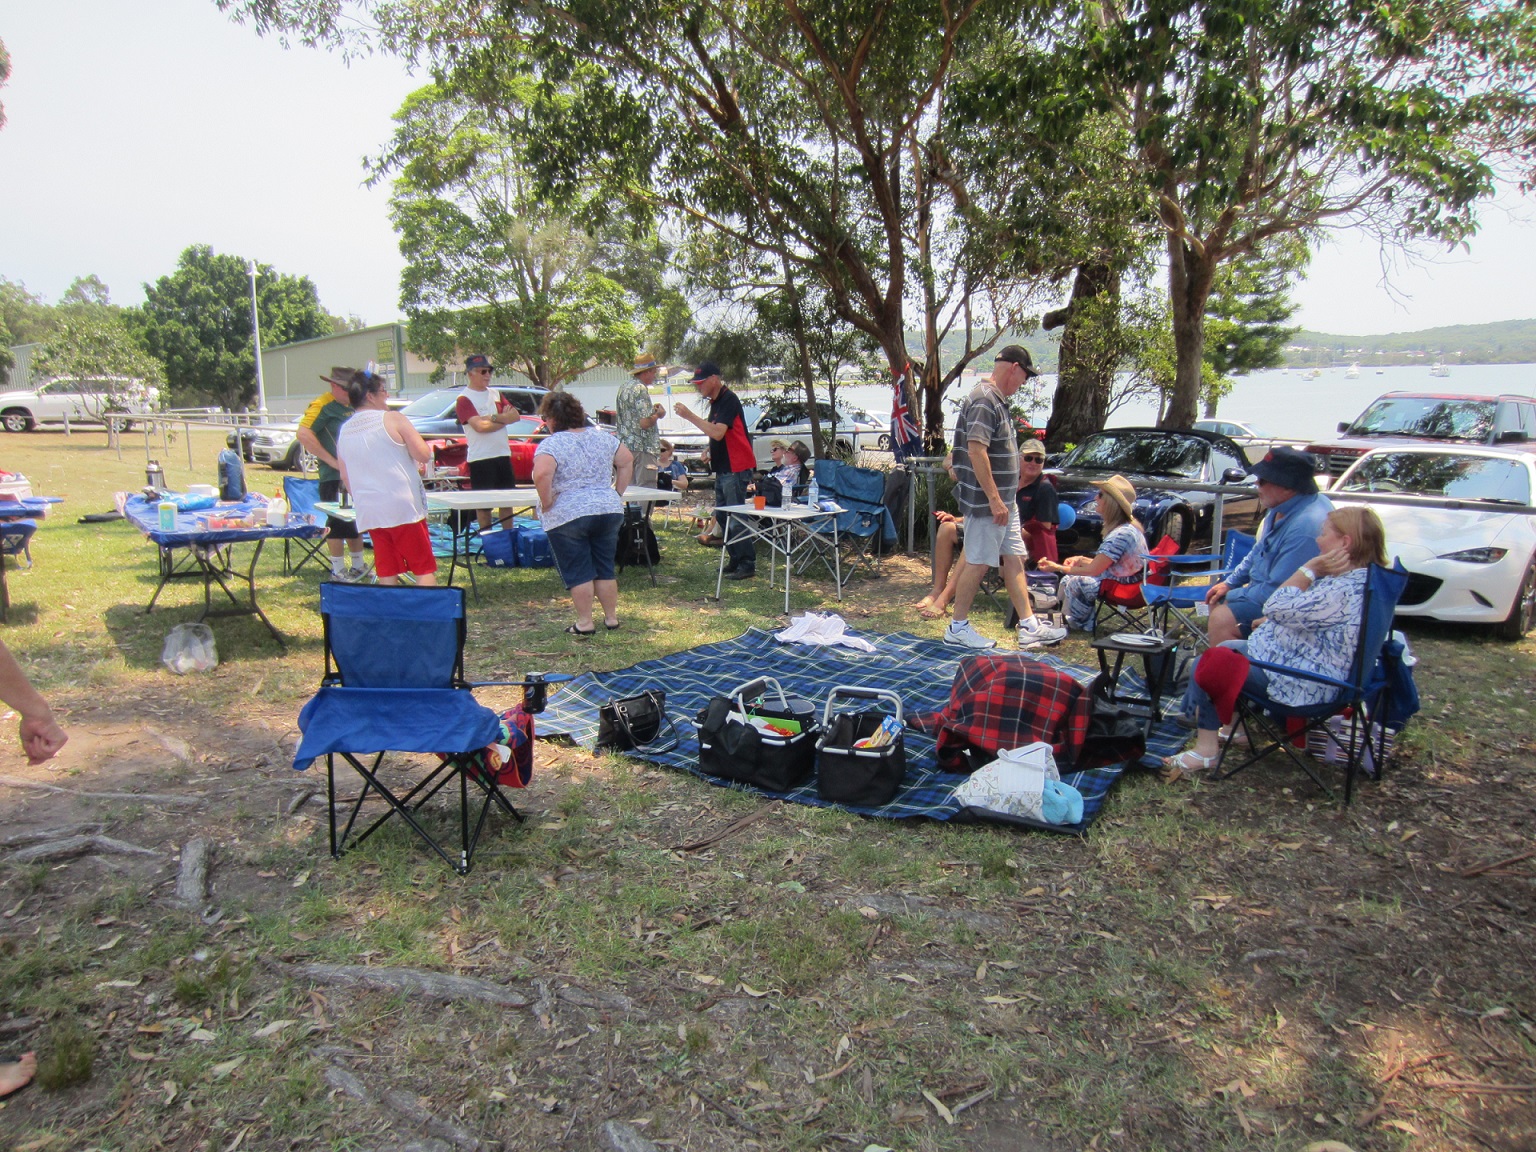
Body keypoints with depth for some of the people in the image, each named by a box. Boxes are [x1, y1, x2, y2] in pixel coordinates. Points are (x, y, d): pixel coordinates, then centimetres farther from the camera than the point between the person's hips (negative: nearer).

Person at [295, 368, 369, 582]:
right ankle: (338, 571, 8)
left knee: (355, 519, 17)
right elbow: (303, 434, -24)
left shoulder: (354, 406, 13)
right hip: (334, 477, -8)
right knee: (338, 522, -1)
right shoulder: (323, 405, -11)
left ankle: (358, 566, 29)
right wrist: (332, 461, -22)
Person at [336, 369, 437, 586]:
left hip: (368, 511, 6)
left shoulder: (343, 432, 10)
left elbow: (345, 477, 16)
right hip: (404, 508, -5)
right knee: (424, 567, 0)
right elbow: (424, 454, -8)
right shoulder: (392, 419, -7)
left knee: (386, 572, 9)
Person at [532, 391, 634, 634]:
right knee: (605, 569, 15)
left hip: (567, 516, -5)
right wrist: (617, 492, 15)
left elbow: (542, 474, -27)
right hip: (609, 511, 5)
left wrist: (546, 503, -14)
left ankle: (585, 622, 7)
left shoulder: (551, 444, -11)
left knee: (577, 572, 4)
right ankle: (612, 617, 19)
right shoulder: (602, 437, 8)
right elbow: (627, 461, 14)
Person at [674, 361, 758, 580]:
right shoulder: (716, 401, 16)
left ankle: (747, 564, -5)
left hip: (736, 469, -11)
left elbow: (717, 432, -26)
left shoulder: (729, 400, -15)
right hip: (723, 468, 11)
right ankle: (736, 560, 20)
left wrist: (690, 416, -24)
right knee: (721, 515, 13)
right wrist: (710, 451, 11)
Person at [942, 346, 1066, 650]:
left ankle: (1029, 627, 18)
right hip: (986, 502, -11)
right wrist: (994, 499, -26)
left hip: (1003, 500, 11)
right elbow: (976, 450, -26)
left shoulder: (998, 401, 16)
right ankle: (958, 628, 11)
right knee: (978, 563, -2)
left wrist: (1004, 499, 20)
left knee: (1014, 559, 12)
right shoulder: (984, 400, -17)